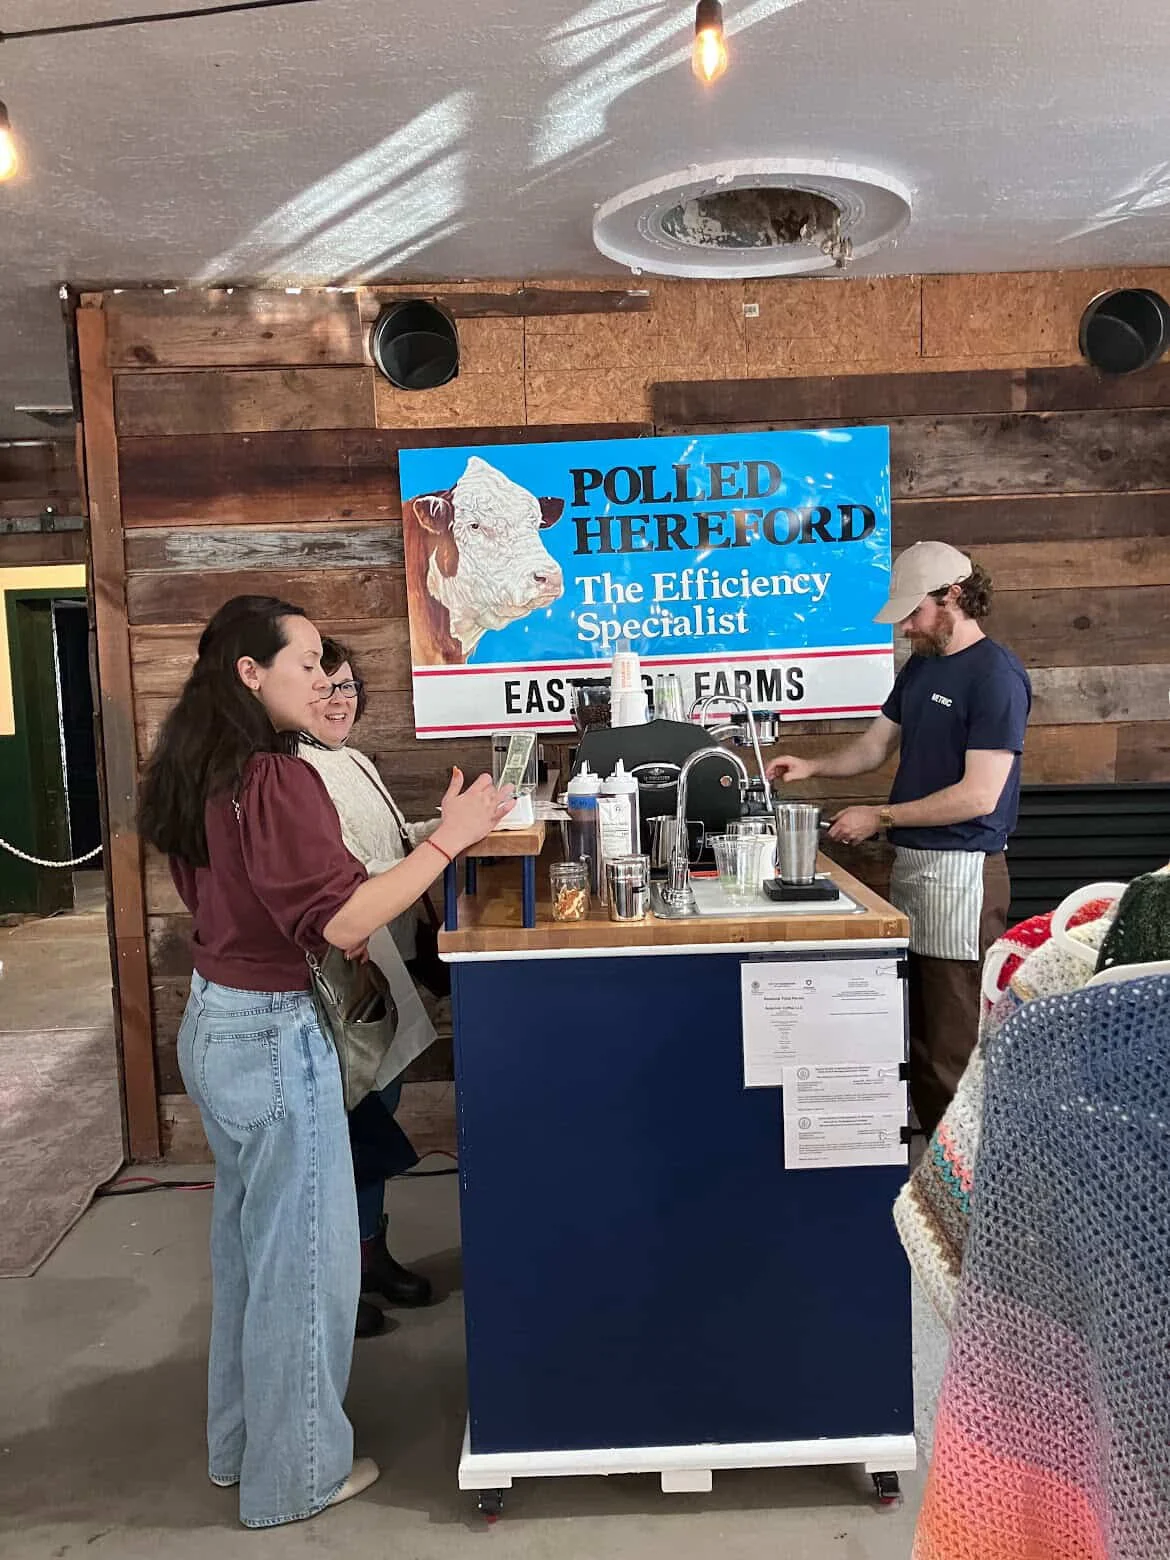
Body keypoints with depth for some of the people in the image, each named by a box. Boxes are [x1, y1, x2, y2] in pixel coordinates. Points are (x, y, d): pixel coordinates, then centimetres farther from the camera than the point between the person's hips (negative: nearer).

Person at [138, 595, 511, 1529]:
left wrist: (343, 932, 13)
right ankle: (297, 1472, 26)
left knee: (249, 1240, 23)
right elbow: (339, 923, -28)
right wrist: (450, 837, -25)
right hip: (274, 1036, -9)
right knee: (303, 1255, 8)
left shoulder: (198, 775, 6)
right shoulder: (279, 780, -22)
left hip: (215, 1022, 9)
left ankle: (240, 1441, 40)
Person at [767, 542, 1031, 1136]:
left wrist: (881, 817, -13)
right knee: (919, 1036, 14)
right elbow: (875, 746, 19)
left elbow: (979, 796, -18)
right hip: (910, 863, 8)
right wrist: (812, 766, 1)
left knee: (956, 1048, -2)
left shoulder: (997, 675, -13)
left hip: (962, 871, -8)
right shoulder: (919, 667, 14)